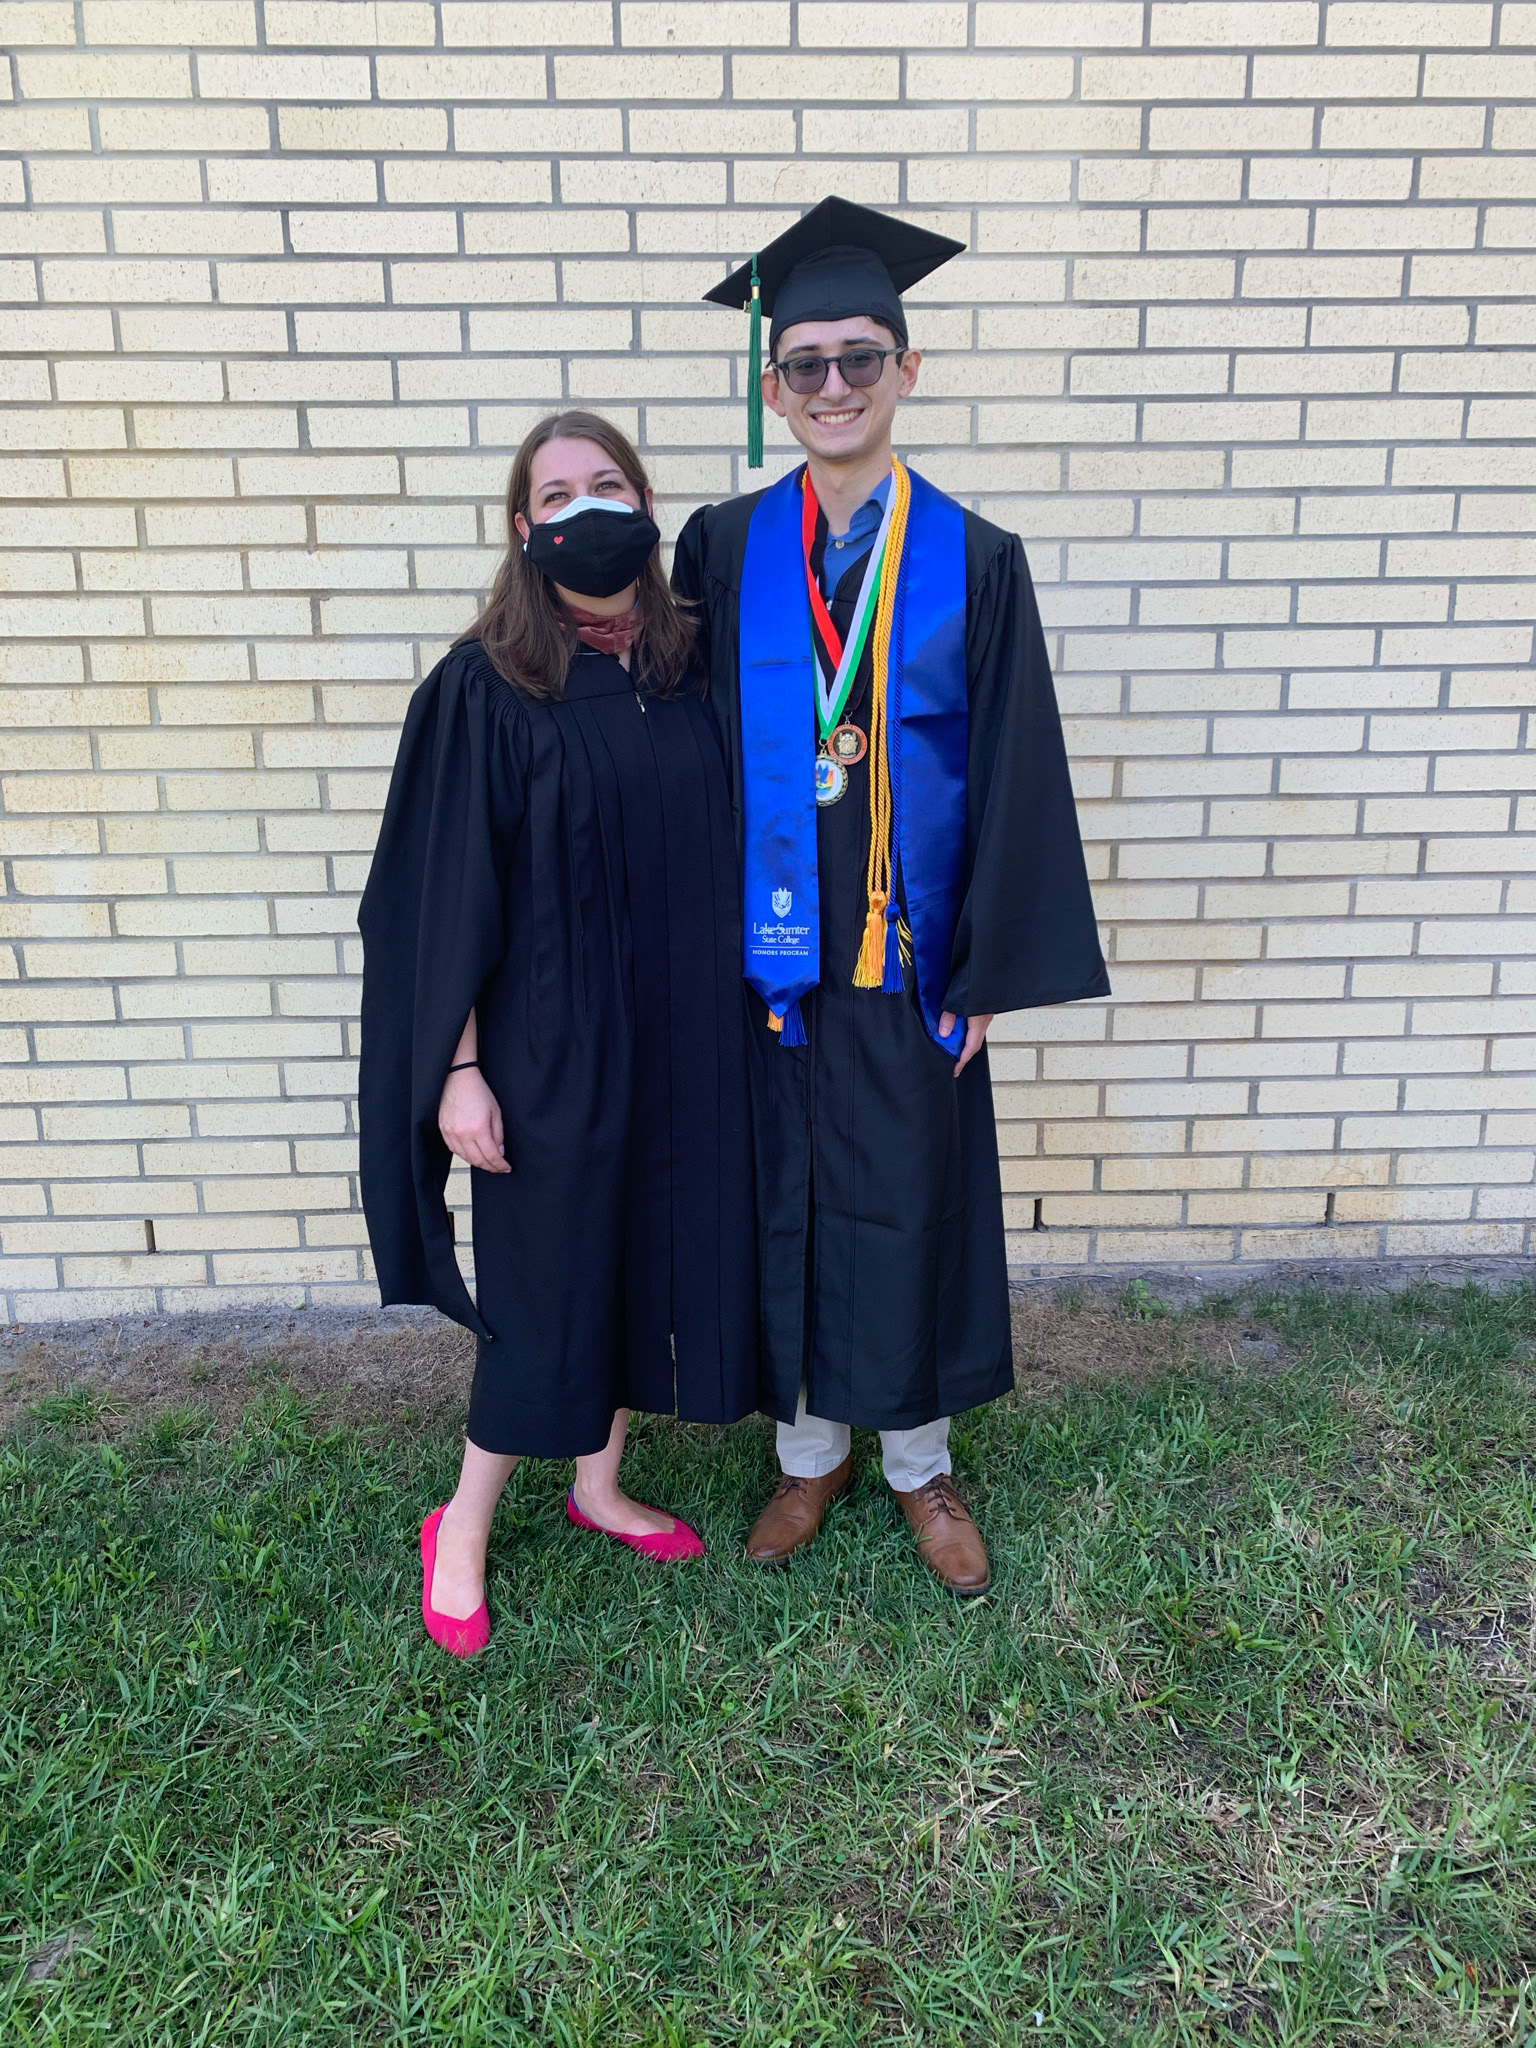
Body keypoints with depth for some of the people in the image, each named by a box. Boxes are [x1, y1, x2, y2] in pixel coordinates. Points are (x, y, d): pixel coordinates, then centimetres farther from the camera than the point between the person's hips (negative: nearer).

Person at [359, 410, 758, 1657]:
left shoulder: (690, 670, 4)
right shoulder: (487, 686, -10)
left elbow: (724, 848, 10)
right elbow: (447, 890, -10)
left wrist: (741, 1001, 7)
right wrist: (459, 1066, -13)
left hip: (680, 1034, 5)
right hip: (549, 1039, -5)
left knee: (654, 1250, 15)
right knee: (548, 1278, 6)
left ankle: (599, 1485, 39)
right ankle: (463, 1529, 31)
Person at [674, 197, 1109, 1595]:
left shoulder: (974, 561, -2)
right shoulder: (723, 550, 1)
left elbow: (1012, 775, -3)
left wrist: (988, 972, -7)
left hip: (910, 952, -1)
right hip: (771, 948, 1)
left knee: (913, 1204, 10)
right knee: (789, 1206, 12)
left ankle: (918, 1460, 34)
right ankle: (812, 1450, 35)